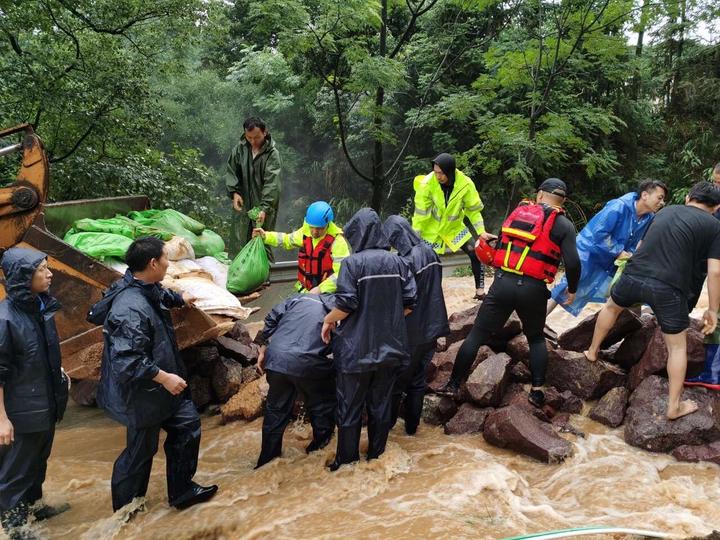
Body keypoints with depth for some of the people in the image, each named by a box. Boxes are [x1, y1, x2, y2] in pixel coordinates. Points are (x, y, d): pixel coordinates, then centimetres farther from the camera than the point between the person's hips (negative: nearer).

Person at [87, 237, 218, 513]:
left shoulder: (146, 288, -1)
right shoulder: (131, 309, -33)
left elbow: (160, 295, 26)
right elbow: (127, 360, -35)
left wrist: (180, 298, 44)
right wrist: (164, 377, -28)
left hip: (158, 388, 10)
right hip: (143, 395, -10)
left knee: (187, 423, 16)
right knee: (141, 451, 9)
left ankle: (182, 490, 31)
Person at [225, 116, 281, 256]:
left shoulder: (272, 154, -12)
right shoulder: (240, 148, 1)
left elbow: (271, 183, -20)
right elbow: (231, 171, 9)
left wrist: (264, 208, -29)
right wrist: (234, 192, -6)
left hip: (262, 205, -4)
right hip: (242, 204, 4)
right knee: (238, 241, 8)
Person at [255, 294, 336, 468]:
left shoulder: (298, 298, 20)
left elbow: (272, 318, 12)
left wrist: (263, 349, 18)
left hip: (275, 359, 5)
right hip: (306, 363, -4)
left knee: (276, 409, 21)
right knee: (322, 405, 21)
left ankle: (266, 459, 30)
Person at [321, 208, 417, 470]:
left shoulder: (353, 263, -12)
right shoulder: (397, 262, 1)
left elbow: (346, 304, -18)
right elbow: (410, 303, 1)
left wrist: (328, 320, 0)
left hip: (357, 347, -4)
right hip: (389, 346, 4)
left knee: (350, 403, 9)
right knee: (381, 400, 16)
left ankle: (347, 456, 19)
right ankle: (376, 450, 27)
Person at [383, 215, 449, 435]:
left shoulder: (406, 262, -23)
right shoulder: (430, 252, 1)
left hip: (411, 333, -7)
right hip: (431, 328, 7)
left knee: (397, 383, 9)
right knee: (418, 381, 17)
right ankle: (412, 426, 27)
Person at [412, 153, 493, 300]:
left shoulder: (465, 184, -22)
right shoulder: (427, 183, -26)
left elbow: (473, 210, -9)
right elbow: (420, 212, -19)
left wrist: (481, 231, -16)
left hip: (454, 227, 2)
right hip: (431, 229, -2)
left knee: (476, 253, -6)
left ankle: (480, 290, 9)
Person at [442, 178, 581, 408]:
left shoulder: (518, 212, 13)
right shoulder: (563, 225, 3)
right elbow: (573, 263, -7)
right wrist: (572, 290, 10)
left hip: (502, 283, 1)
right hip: (533, 289, -1)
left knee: (477, 334, 10)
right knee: (536, 339, 23)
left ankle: (453, 384, 13)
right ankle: (537, 391, 17)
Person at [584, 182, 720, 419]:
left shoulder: (666, 211, 20)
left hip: (634, 275, 4)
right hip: (668, 287, -3)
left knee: (612, 307, 34)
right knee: (677, 346, 13)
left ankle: (592, 351, 47)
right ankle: (674, 405, 18)